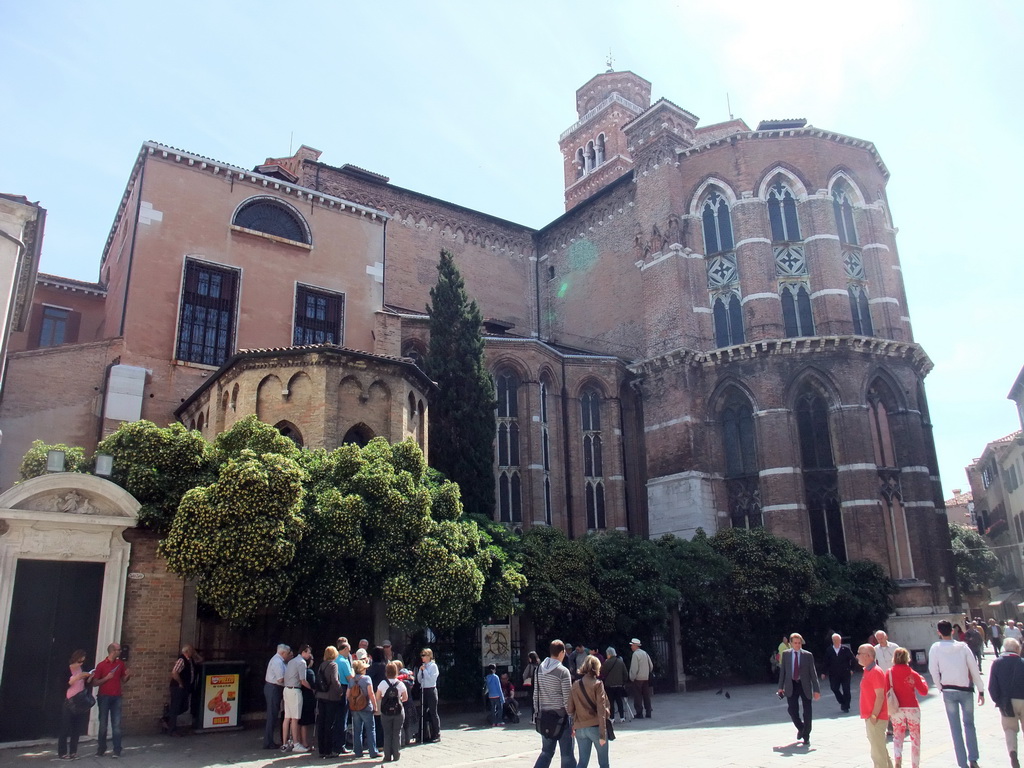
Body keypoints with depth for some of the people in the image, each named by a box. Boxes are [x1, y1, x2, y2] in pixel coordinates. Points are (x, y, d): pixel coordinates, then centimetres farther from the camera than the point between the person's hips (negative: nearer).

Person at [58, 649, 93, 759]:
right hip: (68, 703, -5)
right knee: (65, 728, -1)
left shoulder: (82, 670, 9)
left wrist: (89, 678, -2)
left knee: (77, 729, 8)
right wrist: (77, 677, -23)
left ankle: (73, 752, 16)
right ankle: (62, 753, 7)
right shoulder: (66, 669, -7)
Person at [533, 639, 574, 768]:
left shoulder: (539, 669, 5)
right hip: (561, 716, -5)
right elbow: (567, 698, -12)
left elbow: (536, 694, 9)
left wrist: (537, 712, 16)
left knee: (546, 751, 16)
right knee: (567, 754, 5)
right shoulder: (563, 671, -13)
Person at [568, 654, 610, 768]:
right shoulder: (597, 684, -8)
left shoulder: (575, 685, 5)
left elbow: (570, 709, 6)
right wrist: (602, 734, -12)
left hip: (580, 728, 4)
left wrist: (573, 727, 16)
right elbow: (601, 710, -12)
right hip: (595, 727, -4)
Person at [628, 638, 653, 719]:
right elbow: (651, 666, 12)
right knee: (646, 696, 10)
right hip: (646, 678, 7)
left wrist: (632, 677, -8)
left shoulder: (635, 654, -13)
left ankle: (639, 713, -1)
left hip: (638, 679, -7)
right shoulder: (645, 653, 9)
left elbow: (634, 668, -18)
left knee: (638, 697, -1)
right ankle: (648, 713, 12)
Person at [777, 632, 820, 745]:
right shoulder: (785, 654, 3)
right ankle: (800, 728, 27)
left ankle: (806, 736, 18)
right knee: (793, 710, -3)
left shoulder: (808, 655, -3)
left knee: (808, 712, 0)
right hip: (791, 685, 1)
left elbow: (813, 673, -2)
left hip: (805, 685, -1)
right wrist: (781, 687, 4)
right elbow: (782, 671, 7)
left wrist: (816, 689, -6)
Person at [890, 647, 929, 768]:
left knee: (897, 736, 11)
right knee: (915, 738, 14)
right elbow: (924, 691, 0)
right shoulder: (913, 674, -8)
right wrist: (923, 680, 19)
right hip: (912, 708, 0)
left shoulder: (889, 673, -6)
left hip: (896, 709, 0)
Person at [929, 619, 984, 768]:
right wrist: (980, 690, 7)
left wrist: (941, 688, 8)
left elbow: (934, 671, -6)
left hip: (948, 691, -1)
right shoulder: (963, 647, -4)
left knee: (956, 728, 8)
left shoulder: (936, 648, -6)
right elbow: (974, 669, -2)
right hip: (966, 690, 1)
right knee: (969, 724, 18)